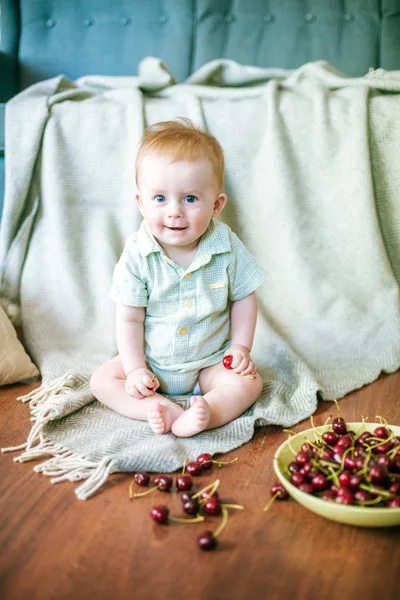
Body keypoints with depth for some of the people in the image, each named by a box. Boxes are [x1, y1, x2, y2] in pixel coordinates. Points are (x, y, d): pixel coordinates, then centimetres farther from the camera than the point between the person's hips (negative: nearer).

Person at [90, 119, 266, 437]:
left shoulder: (227, 247, -16)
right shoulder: (137, 256, -18)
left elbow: (243, 298, 0)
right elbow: (129, 318, -12)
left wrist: (241, 346, -7)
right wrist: (135, 369, -15)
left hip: (211, 361, 0)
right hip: (152, 362, 1)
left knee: (250, 381, -20)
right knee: (102, 380, -13)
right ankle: (161, 409, -29)